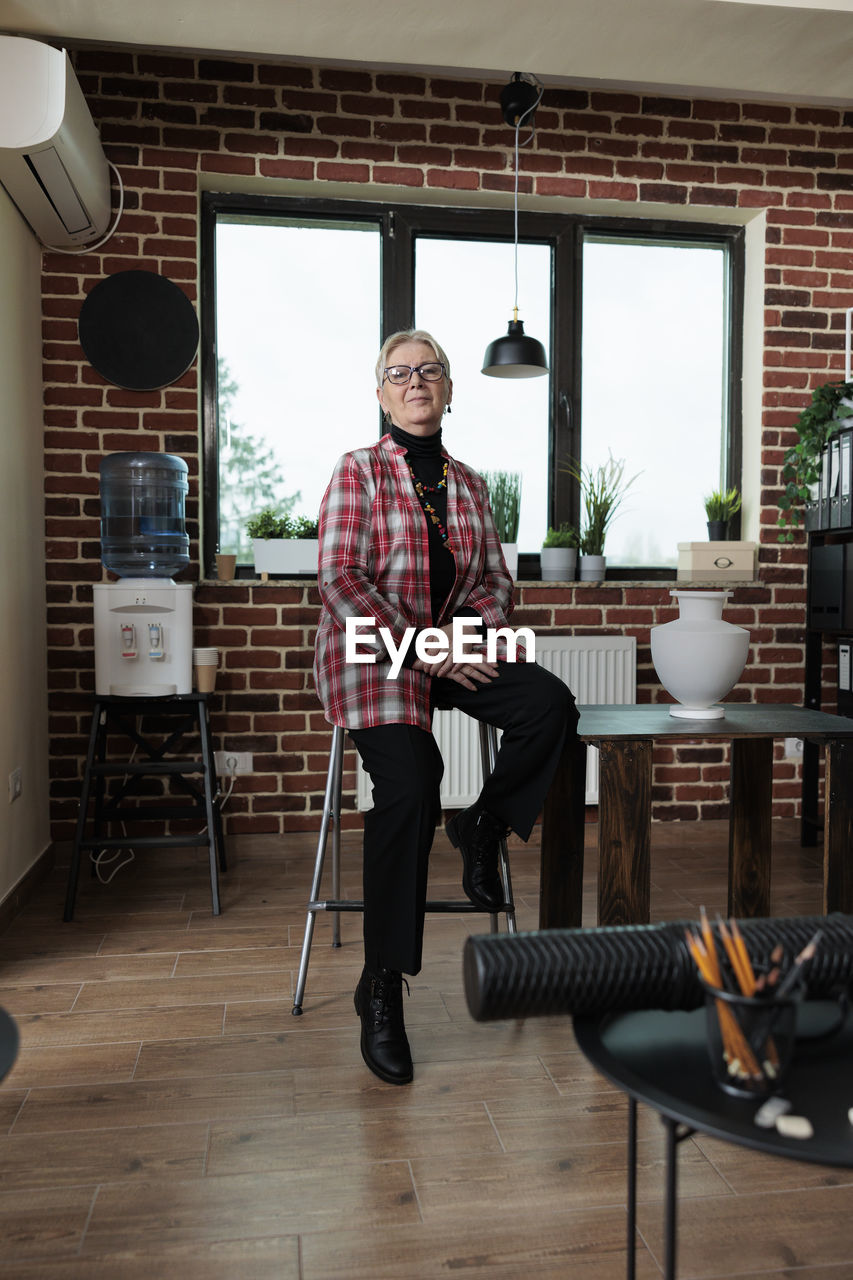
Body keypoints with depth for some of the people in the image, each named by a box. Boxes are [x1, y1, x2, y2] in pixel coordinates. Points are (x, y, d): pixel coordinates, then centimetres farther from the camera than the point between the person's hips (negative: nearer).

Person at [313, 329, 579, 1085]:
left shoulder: (469, 484, 15)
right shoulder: (359, 471, 0)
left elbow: (496, 580, 16)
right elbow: (341, 580, -10)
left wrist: (475, 631, -7)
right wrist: (418, 649, -18)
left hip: (457, 648, 5)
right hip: (374, 653, -4)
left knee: (551, 703, -25)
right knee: (407, 788, -28)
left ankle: (483, 828, 3)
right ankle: (381, 987, -11)